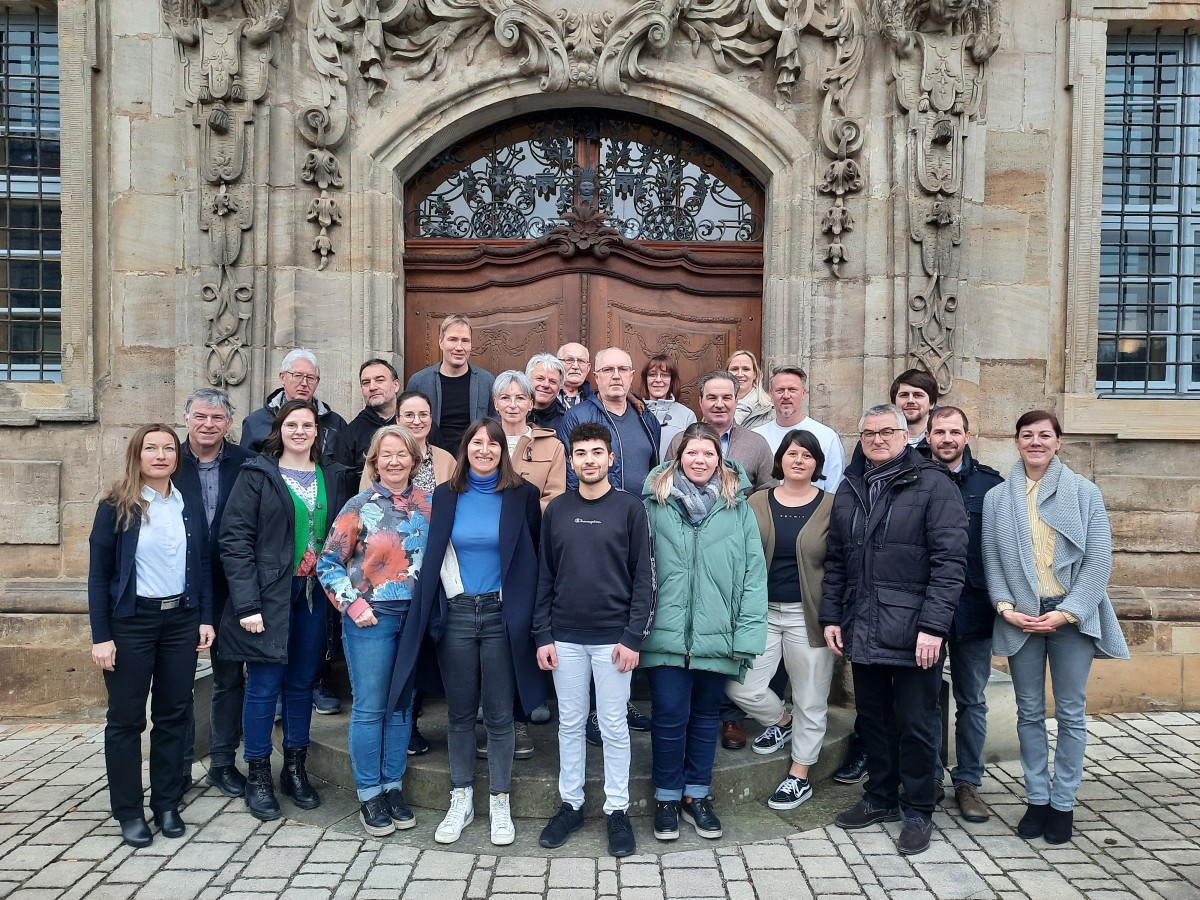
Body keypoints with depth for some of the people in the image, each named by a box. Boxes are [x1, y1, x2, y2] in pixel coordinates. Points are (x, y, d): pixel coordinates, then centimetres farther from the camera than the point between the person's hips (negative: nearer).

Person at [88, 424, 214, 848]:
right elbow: (98, 574, -5)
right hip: (131, 622, -3)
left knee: (174, 714, 9)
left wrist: (205, 617, 3)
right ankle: (129, 811, 19)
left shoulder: (191, 504, 5)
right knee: (126, 718, 5)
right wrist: (101, 635, -10)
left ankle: (167, 804, 22)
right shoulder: (116, 507, -6)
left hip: (181, 620, 3)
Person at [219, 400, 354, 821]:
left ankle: (295, 770, 26)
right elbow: (235, 539, -8)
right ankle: (258, 776, 18)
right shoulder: (257, 475, -3)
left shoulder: (335, 477, 8)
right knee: (264, 685, 3)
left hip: (315, 595, 3)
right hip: (269, 595, -3)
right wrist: (246, 603, -14)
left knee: (302, 684, 12)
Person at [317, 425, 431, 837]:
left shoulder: (427, 505, 4)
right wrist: (353, 604, -10)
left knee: (402, 705, 11)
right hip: (371, 618, -3)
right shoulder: (360, 506, -5)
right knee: (369, 707, 3)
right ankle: (369, 795, 17)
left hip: (414, 617, 3)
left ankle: (393, 787, 25)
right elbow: (328, 563, -2)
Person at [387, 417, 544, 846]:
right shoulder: (445, 496, 4)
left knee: (499, 714, 6)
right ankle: (461, 800, 27)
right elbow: (432, 556, 8)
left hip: (501, 617, -2)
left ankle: (500, 803, 22)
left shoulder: (522, 495, -3)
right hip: (455, 614, 2)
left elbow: (533, 556, 0)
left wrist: (526, 614, -5)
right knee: (459, 712, 12)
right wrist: (431, 611, 2)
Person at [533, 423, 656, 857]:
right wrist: (542, 635, 1)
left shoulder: (630, 508, -3)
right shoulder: (556, 509, 5)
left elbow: (643, 577, -5)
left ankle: (617, 810, 22)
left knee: (614, 727, 7)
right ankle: (571, 804, 28)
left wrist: (633, 637, -10)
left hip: (613, 637, -2)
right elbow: (544, 577, 6)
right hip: (565, 637, 3)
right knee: (570, 723, 13)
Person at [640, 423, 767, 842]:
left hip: (717, 635, 2)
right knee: (670, 717, 2)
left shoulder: (738, 508, 2)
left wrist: (748, 633, -6)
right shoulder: (655, 505, 0)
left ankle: (697, 794, 32)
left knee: (705, 715, 15)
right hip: (667, 633, -1)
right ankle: (667, 796, 23)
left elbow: (754, 573, -1)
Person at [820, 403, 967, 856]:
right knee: (873, 718, 17)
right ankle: (880, 797, 34)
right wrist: (831, 616, 9)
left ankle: (919, 812, 24)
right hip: (862, 629, 5)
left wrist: (933, 625, -18)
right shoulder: (849, 490, 12)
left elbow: (950, 560, -13)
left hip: (913, 631, -5)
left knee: (916, 724, 7)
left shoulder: (933, 485, -7)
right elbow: (836, 560, 15)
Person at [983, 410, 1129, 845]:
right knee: (1030, 712, 9)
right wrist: (1006, 607, -10)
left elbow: (1099, 560, -4)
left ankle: (1063, 803, 19)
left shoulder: (1084, 492, 0)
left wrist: (1066, 612, -12)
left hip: (1072, 617, -1)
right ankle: (1036, 798, 21)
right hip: (1021, 619, 1)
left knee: (1071, 713, 7)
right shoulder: (997, 498, 4)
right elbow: (991, 560, 3)